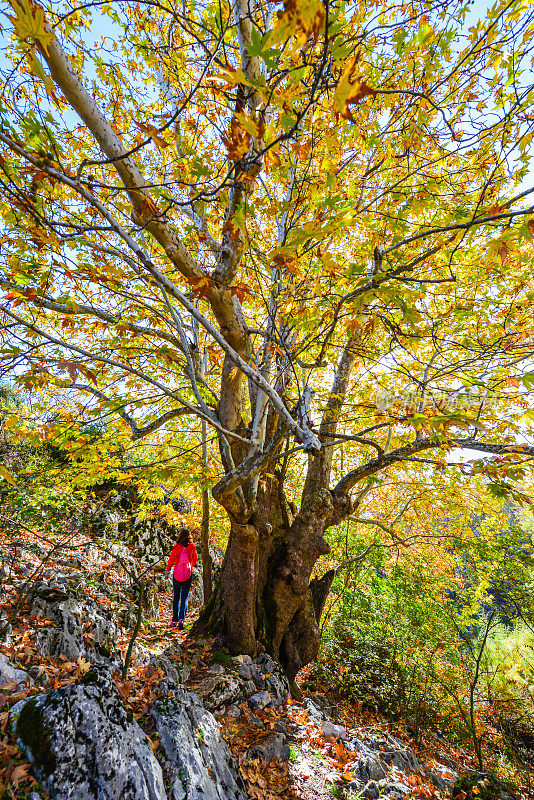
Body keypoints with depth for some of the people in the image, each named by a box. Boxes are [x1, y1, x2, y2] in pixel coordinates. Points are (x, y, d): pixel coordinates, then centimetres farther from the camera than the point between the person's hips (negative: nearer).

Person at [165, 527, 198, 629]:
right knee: (185, 597, 7)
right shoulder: (192, 546, -2)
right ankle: (181, 619, -8)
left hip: (177, 574, 0)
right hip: (188, 574, 1)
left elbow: (171, 558, -19)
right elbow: (195, 559, 10)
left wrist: (167, 569, -20)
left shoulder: (177, 547, -8)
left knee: (176, 597, 15)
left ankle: (174, 620, 18)